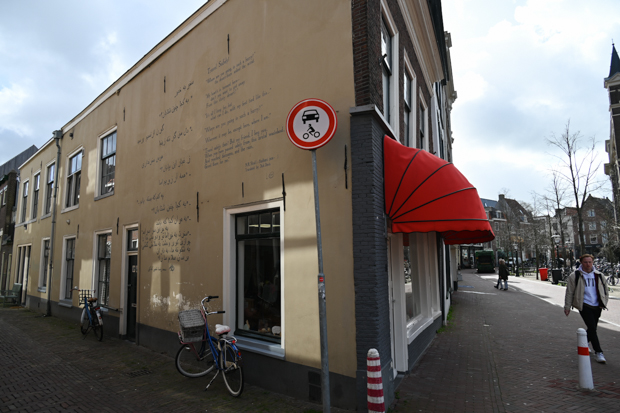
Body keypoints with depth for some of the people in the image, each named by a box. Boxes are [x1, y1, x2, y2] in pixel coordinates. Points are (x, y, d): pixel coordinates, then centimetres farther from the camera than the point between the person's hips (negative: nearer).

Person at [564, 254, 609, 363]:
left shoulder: (599, 275, 8)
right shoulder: (575, 276, -4)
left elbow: (605, 290, 20)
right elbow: (569, 292, -1)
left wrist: (604, 303, 11)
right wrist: (567, 306, 0)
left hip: (597, 306, 5)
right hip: (584, 306, -5)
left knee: (592, 328, 13)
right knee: (592, 328, -11)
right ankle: (598, 352, -4)